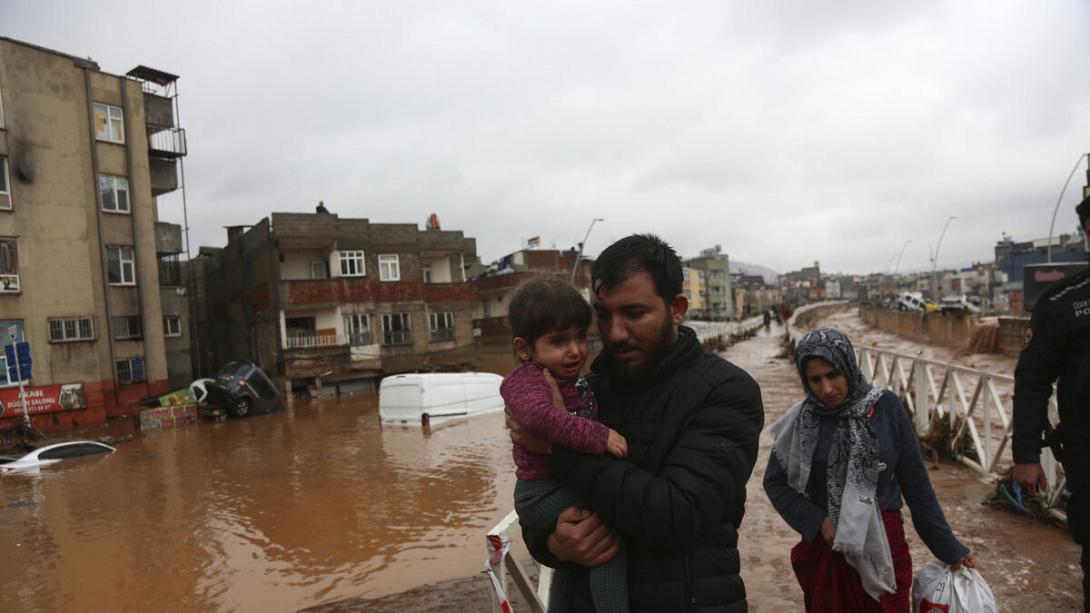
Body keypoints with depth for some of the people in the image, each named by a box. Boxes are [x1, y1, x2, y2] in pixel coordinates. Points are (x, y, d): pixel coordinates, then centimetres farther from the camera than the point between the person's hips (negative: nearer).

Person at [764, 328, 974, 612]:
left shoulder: (886, 408, -8)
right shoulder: (802, 419, -7)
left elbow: (915, 483, -2)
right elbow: (774, 482, -1)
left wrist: (949, 547, 3)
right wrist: (817, 522, -12)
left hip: (882, 546, 0)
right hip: (823, 548, 1)